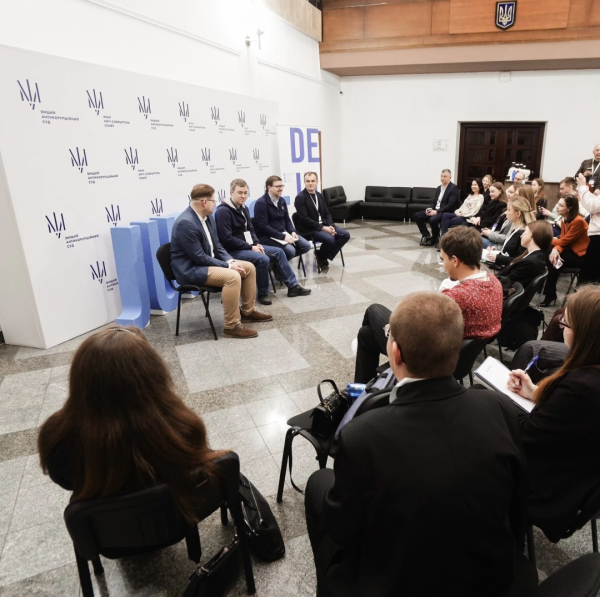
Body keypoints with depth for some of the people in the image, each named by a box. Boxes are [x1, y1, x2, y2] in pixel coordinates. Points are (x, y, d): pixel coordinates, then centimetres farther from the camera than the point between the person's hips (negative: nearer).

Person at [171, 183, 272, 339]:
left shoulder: (207, 217, 5)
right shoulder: (185, 223, -24)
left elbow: (217, 246, 12)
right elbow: (199, 257, -24)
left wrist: (231, 260, -6)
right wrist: (228, 266, -20)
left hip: (208, 261, 10)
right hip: (190, 269, -10)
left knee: (249, 267, 4)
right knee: (232, 276, -31)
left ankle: (248, 311, 16)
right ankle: (232, 326, -21)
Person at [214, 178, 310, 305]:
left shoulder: (243, 208, 11)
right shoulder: (223, 211, -16)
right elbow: (227, 239, -23)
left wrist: (256, 244, -2)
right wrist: (250, 247, -20)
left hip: (247, 246, 10)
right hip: (232, 251, -9)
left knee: (278, 252, 3)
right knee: (263, 259, -30)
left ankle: (293, 286, 8)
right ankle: (263, 294, -10)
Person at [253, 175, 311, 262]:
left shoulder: (282, 201, 11)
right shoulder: (261, 203, -13)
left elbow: (287, 220, 18)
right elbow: (263, 226, -21)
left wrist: (293, 232, -5)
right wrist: (283, 237, -25)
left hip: (283, 233, 8)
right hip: (267, 236, -8)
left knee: (306, 245, -5)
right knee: (290, 250, -29)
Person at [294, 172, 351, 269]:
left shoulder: (320, 196, 13)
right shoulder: (300, 197, -11)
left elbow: (327, 214, 14)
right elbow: (304, 218, -18)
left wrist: (331, 226, -7)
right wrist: (322, 228, -21)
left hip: (324, 226, 8)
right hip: (309, 229, -8)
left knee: (345, 235, -7)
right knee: (330, 239, -31)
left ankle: (324, 256, 1)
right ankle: (320, 255, 1)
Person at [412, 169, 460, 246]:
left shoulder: (454, 188, -8)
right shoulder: (439, 188, 16)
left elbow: (451, 205, -17)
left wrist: (437, 211, -23)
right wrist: (430, 208, -5)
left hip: (446, 212, -8)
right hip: (435, 210, 8)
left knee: (433, 219, -37)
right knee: (416, 216, -3)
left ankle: (434, 239, -12)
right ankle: (426, 235, 1)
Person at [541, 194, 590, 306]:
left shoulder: (578, 221, -22)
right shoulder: (564, 220, 4)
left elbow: (564, 241, -19)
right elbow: (562, 241, 1)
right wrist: (556, 250, -21)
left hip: (580, 255, -8)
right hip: (569, 250, 8)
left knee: (551, 261, -22)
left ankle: (550, 295, -9)